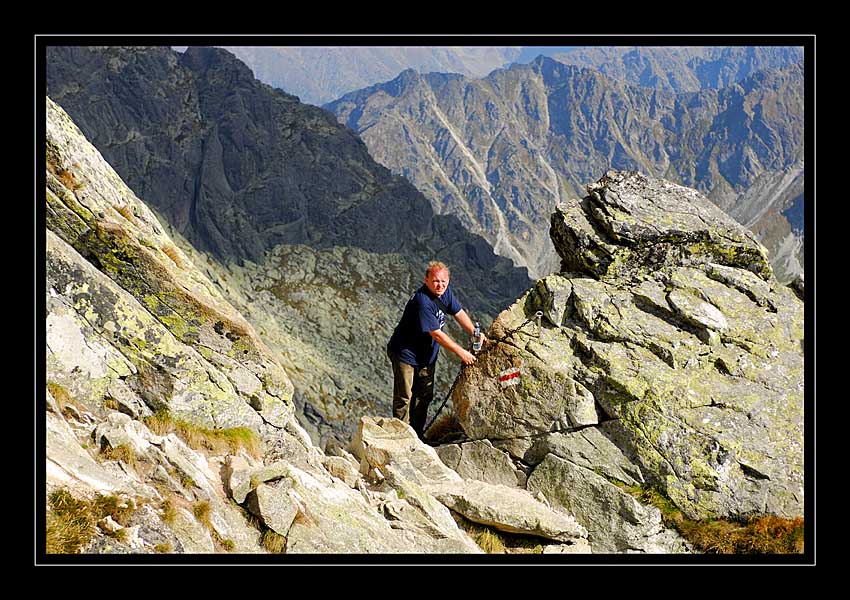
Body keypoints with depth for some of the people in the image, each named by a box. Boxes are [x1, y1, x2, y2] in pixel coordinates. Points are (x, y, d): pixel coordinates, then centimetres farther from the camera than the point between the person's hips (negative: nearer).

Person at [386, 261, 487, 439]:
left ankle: (417, 436, 24)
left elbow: (459, 312, 10)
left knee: (424, 396, 13)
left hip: (427, 356, 9)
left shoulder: (445, 292, -4)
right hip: (405, 353, -9)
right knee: (404, 397, -5)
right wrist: (460, 352, -22)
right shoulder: (422, 301, -30)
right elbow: (436, 333, -28)